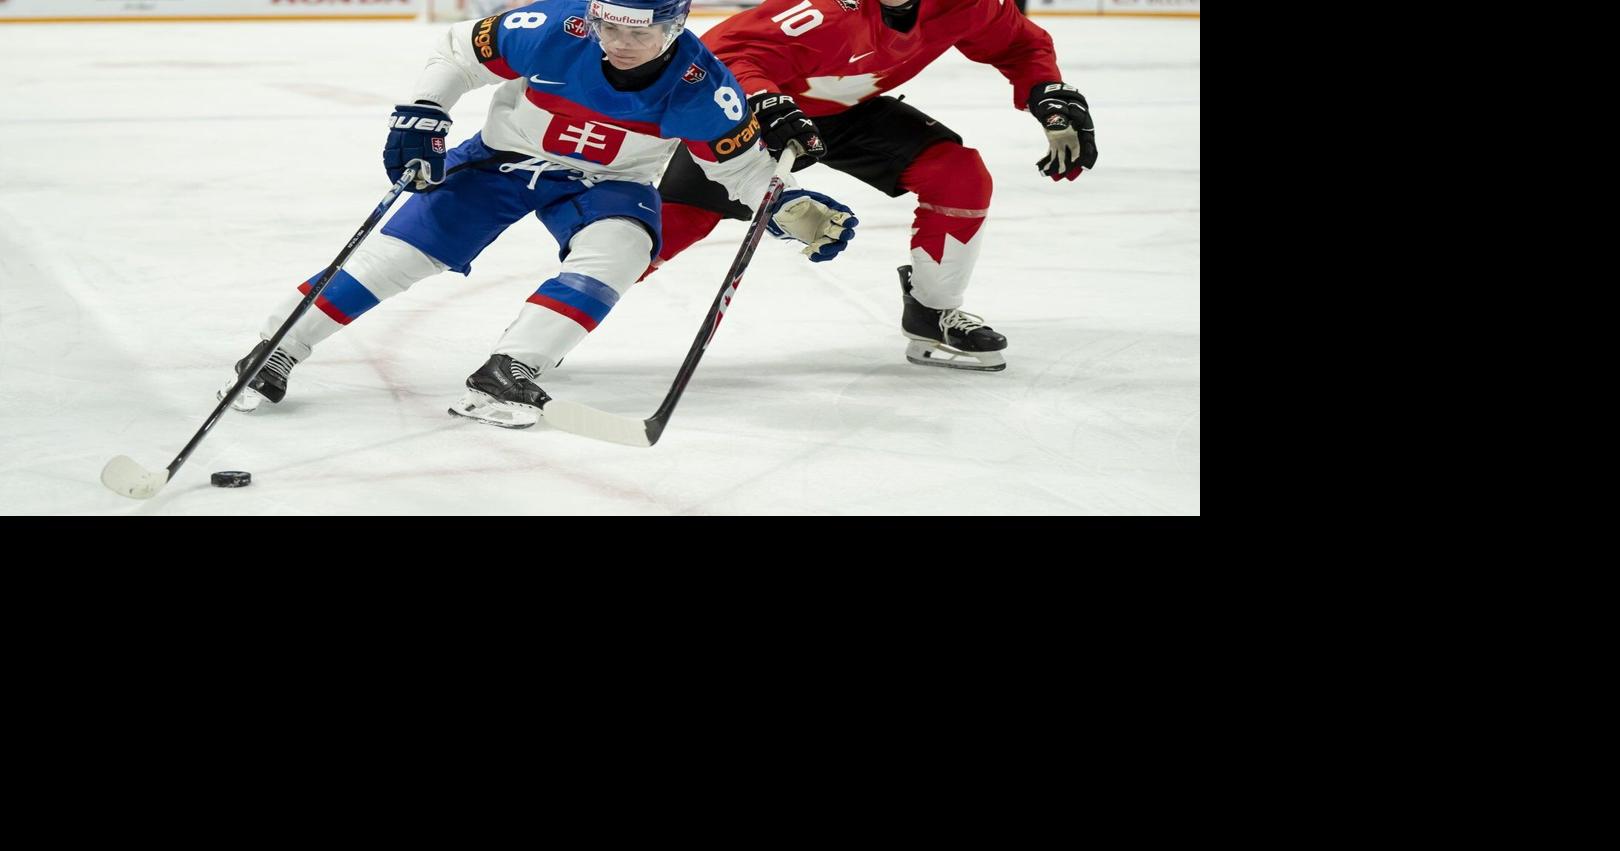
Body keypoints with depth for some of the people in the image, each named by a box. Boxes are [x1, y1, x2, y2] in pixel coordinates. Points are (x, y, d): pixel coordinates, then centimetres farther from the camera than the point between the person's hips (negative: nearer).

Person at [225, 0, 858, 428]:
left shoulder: (698, 86, -24)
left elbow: (742, 165, -10)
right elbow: (458, 52, -12)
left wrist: (794, 208, -25)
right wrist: (420, 116, -20)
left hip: (605, 182, 1)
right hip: (502, 158, -1)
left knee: (620, 248, -30)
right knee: (402, 251, -11)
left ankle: (502, 377, -30)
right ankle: (275, 350, 1)